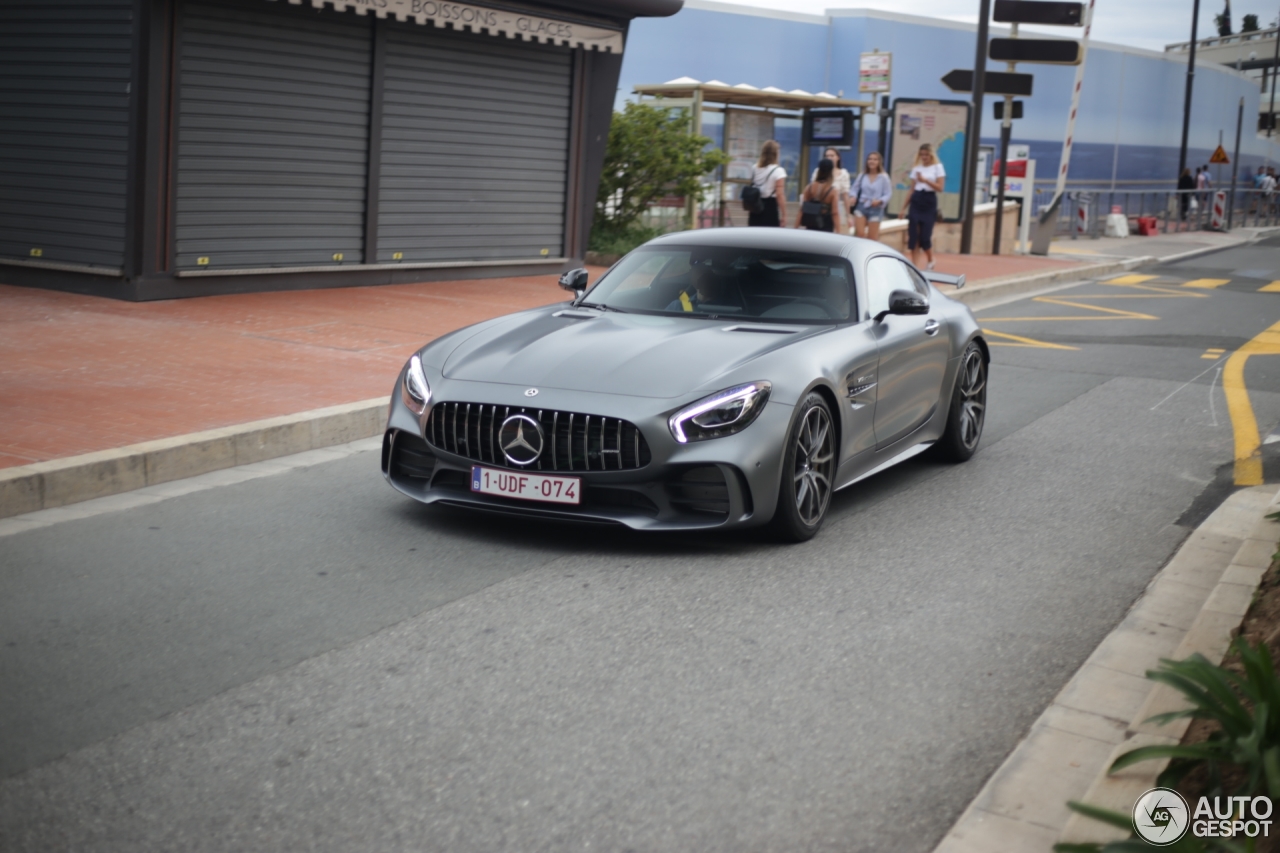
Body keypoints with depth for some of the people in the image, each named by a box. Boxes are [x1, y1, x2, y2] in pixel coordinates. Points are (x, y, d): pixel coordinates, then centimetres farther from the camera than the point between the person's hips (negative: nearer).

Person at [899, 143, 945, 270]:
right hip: (916, 202, 4)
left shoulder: (937, 167, 0)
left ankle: (930, 261, 20)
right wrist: (904, 207, 9)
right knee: (913, 236, -2)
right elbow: (911, 189, 12)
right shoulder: (916, 168, 10)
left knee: (925, 236, -5)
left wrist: (925, 180, -20)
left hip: (929, 202, -4)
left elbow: (940, 187, -8)